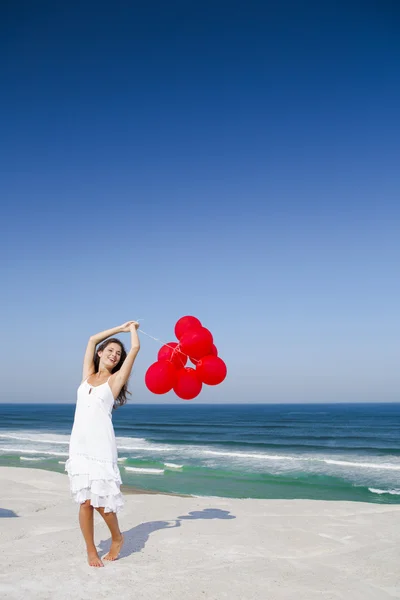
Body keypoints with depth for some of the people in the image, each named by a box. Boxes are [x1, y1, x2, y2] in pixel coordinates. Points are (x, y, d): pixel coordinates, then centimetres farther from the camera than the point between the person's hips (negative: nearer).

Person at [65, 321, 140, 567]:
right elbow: (92, 340, 22)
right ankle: (91, 551, 13)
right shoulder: (88, 375, 15)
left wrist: (132, 328, 19)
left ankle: (117, 538, 19)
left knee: (101, 500, -5)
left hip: (101, 444, -4)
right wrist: (121, 327, 25)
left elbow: (136, 348, 2)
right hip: (79, 443, 4)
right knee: (85, 500, 2)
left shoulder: (115, 379, 5)